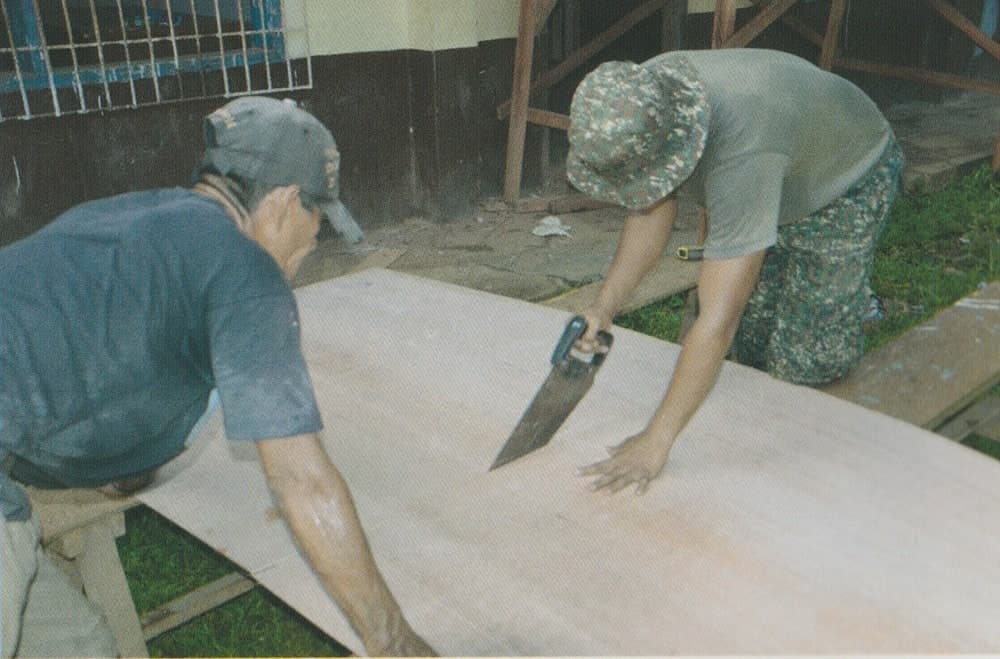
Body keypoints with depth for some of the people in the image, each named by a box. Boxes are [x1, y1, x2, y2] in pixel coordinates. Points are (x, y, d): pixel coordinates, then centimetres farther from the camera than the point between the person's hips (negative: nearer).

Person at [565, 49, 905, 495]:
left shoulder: (740, 158, -47)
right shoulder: (640, 103, -26)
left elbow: (717, 320, -49)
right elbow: (653, 211, -13)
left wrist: (655, 441, -47)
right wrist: (605, 306, -27)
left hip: (847, 181, -6)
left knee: (805, 357, -8)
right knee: (744, 338, 1)